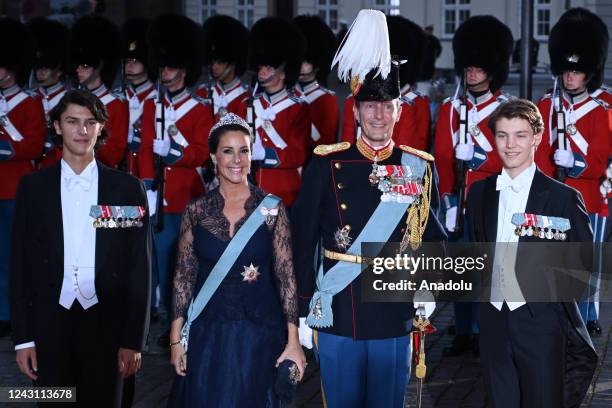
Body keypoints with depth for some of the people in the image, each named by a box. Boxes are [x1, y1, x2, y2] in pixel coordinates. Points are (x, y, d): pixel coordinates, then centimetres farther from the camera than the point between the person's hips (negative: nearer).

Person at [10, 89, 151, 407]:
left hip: (106, 322, 0)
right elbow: (20, 263, 4)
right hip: (49, 322, 1)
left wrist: (133, 339, -3)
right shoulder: (33, 187, 4)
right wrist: (23, 337, -2)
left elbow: (140, 267, 2)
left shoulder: (127, 189, 2)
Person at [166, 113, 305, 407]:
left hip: (260, 332, -1)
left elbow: (286, 275, -3)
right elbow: (183, 276, 4)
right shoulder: (196, 211, 1)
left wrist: (293, 341, -8)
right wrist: (176, 339, 0)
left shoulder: (272, 208, -2)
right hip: (206, 334, 1)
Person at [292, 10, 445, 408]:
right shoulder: (326, 163, -2)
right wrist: (303, 309, -2)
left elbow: (433, 237, 12)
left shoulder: (419, 167, 3)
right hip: (338, 316, -1)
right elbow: (303, 238, 0)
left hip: (394, 317, 1)